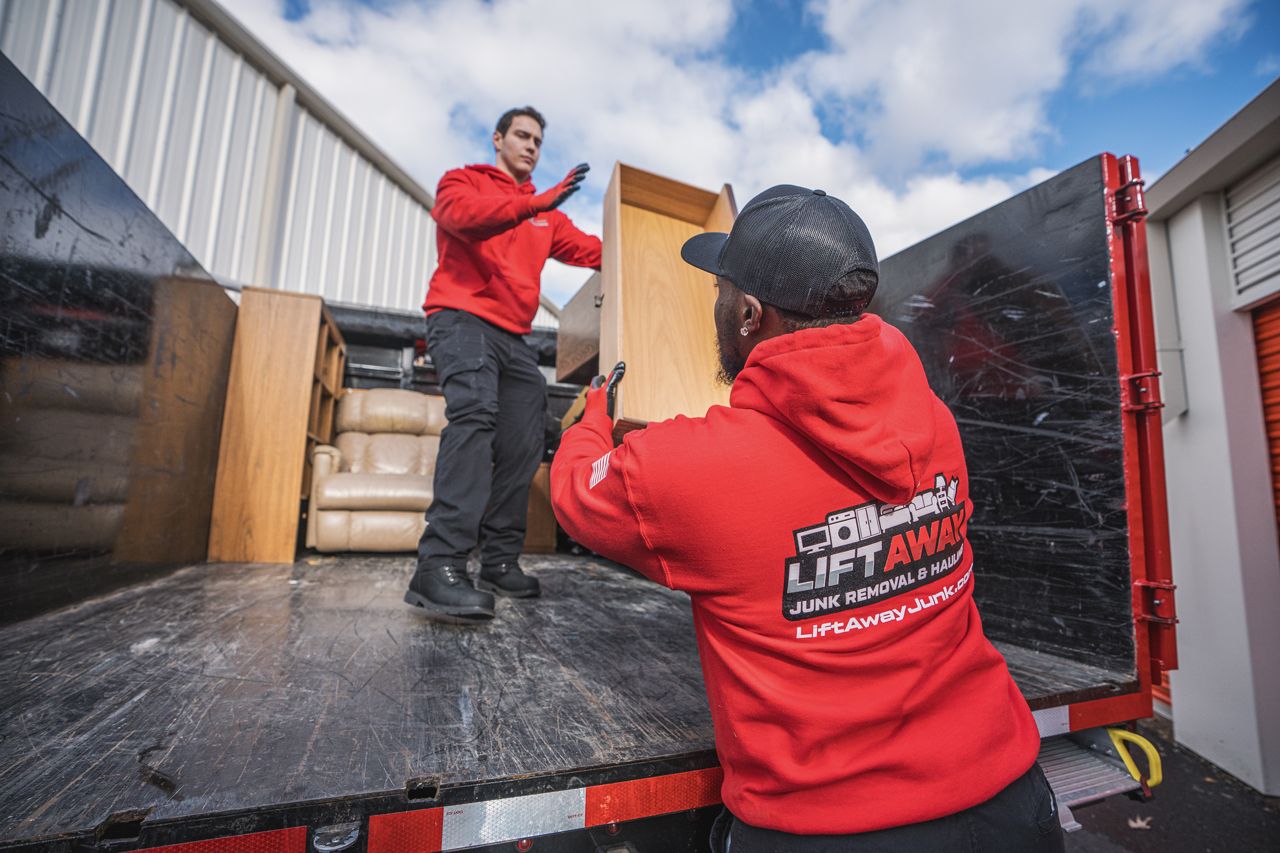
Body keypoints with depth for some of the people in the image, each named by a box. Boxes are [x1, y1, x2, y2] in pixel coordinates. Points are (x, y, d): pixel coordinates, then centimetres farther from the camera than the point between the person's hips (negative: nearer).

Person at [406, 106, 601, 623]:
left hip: (514, 338, 6)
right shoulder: (463, 181, 12)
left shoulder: (545, 212, 26)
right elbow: (463, 214, -12)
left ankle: (500, 562, 4)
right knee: (474, 416, -28)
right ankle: (440, 566, -32)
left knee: (524, 446, -2)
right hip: (462, 321, -6)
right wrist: (535, 202, -21)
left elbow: (589, 249, 15)